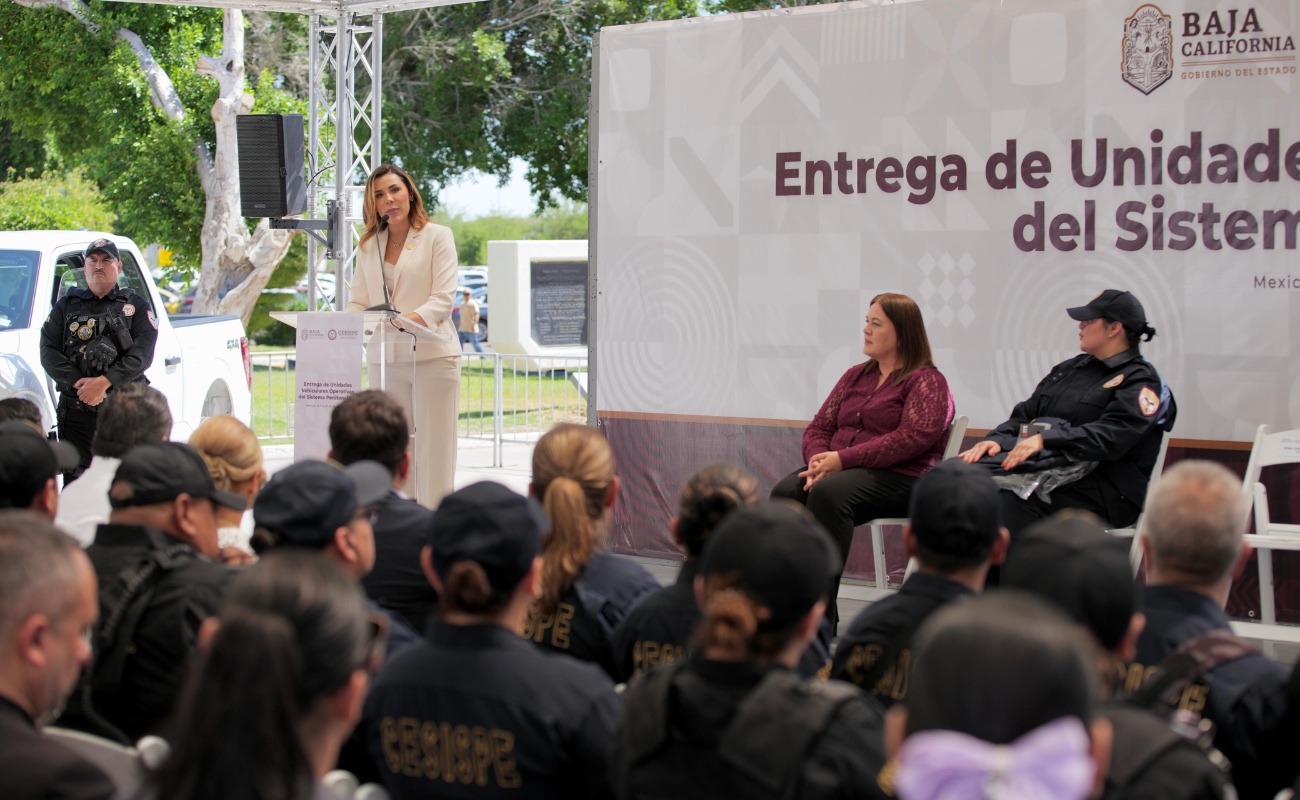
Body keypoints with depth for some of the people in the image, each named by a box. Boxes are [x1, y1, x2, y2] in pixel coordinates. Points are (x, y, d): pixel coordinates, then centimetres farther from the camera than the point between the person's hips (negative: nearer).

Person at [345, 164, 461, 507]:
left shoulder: (437, 236, 4)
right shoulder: (368, 245, 17)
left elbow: (443, 298, -7)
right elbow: (358, 302, 12)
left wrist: (412, 318, -26)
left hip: (432, 354, -4)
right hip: (384, 359, 4)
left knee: (433, 449, -6)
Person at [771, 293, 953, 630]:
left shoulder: (927, 381, 0)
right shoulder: (855, 377, 23)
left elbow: (914, 438, -15)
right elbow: (819, 427, 19)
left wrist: (843, 459, -20)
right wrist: (820, 461, -6)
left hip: (900, 478, -7)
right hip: (839, 470, 7)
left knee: (829, 493, -36)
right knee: (784, 492, -24)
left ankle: (821, 612, -35)